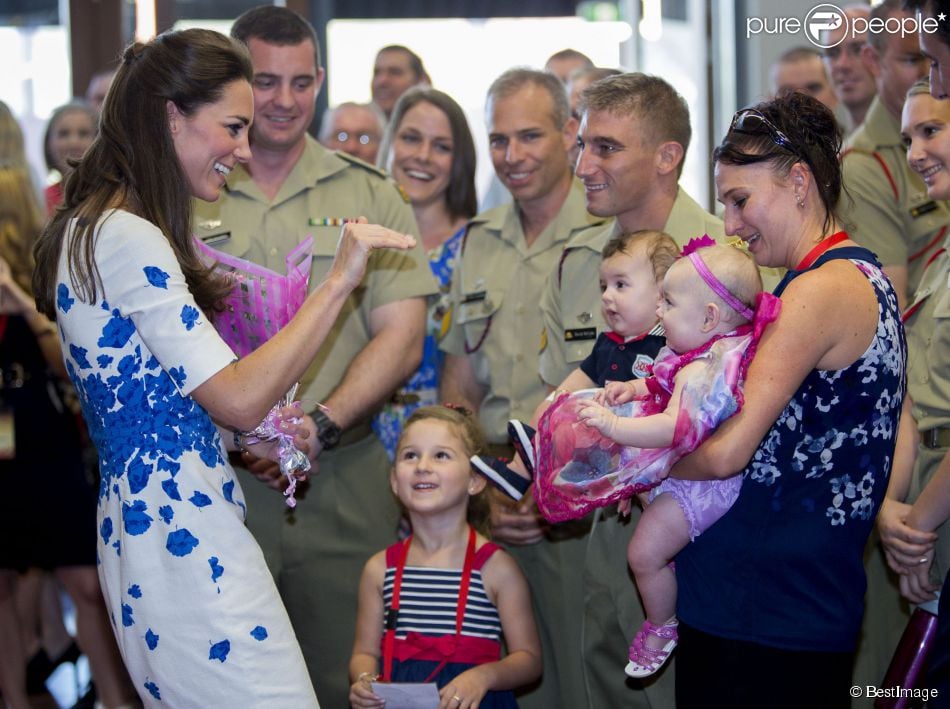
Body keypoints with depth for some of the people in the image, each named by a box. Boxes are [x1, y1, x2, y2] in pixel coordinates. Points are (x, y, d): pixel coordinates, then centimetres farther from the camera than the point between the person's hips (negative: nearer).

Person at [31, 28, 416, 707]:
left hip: (136, 518, 10)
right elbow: (238, 399, -18)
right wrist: (340, 281, -15)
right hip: (183, 535, -10)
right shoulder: (127, 238, -16)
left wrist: (251, 431, 9)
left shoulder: (94, 228, 16)